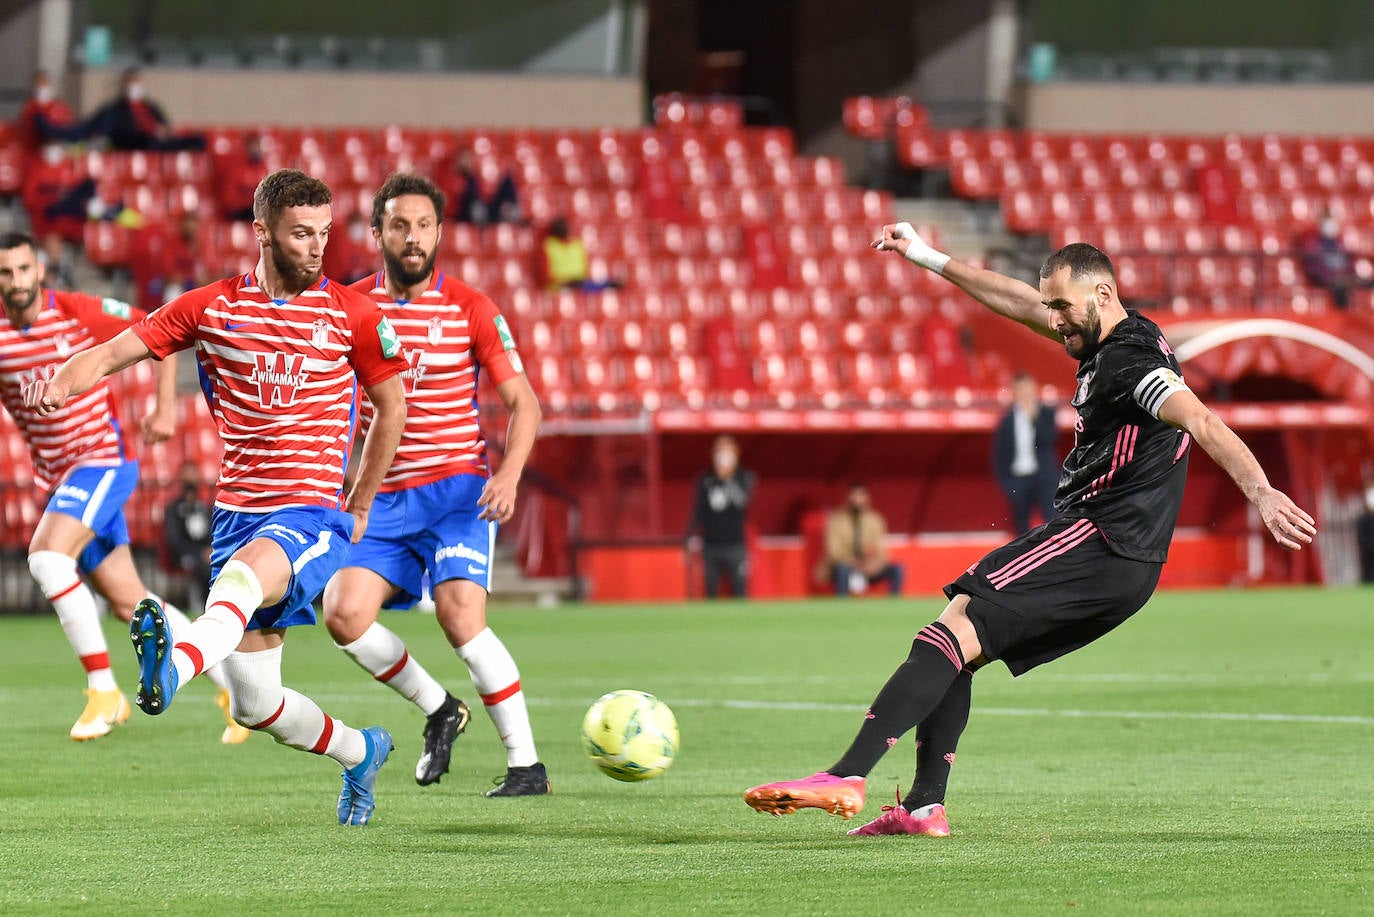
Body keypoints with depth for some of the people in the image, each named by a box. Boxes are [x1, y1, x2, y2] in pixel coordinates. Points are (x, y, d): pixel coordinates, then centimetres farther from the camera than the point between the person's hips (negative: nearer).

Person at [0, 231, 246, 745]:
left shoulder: (79, 313, -10)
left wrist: (165, 408, -7)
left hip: (103, 457, -5)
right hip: (57, 476, 5)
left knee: (47, 556, -28)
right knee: (129, 604, 6)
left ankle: (103, 688, -20)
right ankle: (232, 687, 20)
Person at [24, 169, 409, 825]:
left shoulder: (351, 315, 1)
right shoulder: (211, 308, 4)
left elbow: (391, 407, 13)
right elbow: (112, 353, 1)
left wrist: (358, 509, 13)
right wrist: (60, 384, -21)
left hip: (311, 512, -4)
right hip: (237, 512, 4)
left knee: (241, 575, -40)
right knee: (255, 706, 6)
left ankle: (172, 670, -68)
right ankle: (360, 752, 35)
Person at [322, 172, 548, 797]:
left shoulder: (470, 309, -2)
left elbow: (523, 402, 1)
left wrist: (509, 475, -16)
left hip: (458, 486, -4)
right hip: (385, 496, 4)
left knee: (459, 612, -23)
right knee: (343, 612, -15)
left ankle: (527, 764, -14)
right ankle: (438, 709, 11)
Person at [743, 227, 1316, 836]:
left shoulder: (1128, 362, -13)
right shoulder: (1111, 337, 18)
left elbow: (1203, 424, -28)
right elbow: (1018, 303, 30)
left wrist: (1261, 494, -42)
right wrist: (930, 259, 37)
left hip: (1098, 537, -10)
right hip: (1116, 563, 10)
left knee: (956, 629, -18)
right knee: (955, 646, 12)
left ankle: (848, 776, -28)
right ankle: (925, 807, 4)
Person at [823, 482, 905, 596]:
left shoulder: (875, 520, 4)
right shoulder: (836, 520, -5)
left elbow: (881, 552, 2)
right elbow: (833, 553, -11)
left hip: (868, 570, 3)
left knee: (896, 569, -23)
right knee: (841, 568, -39)